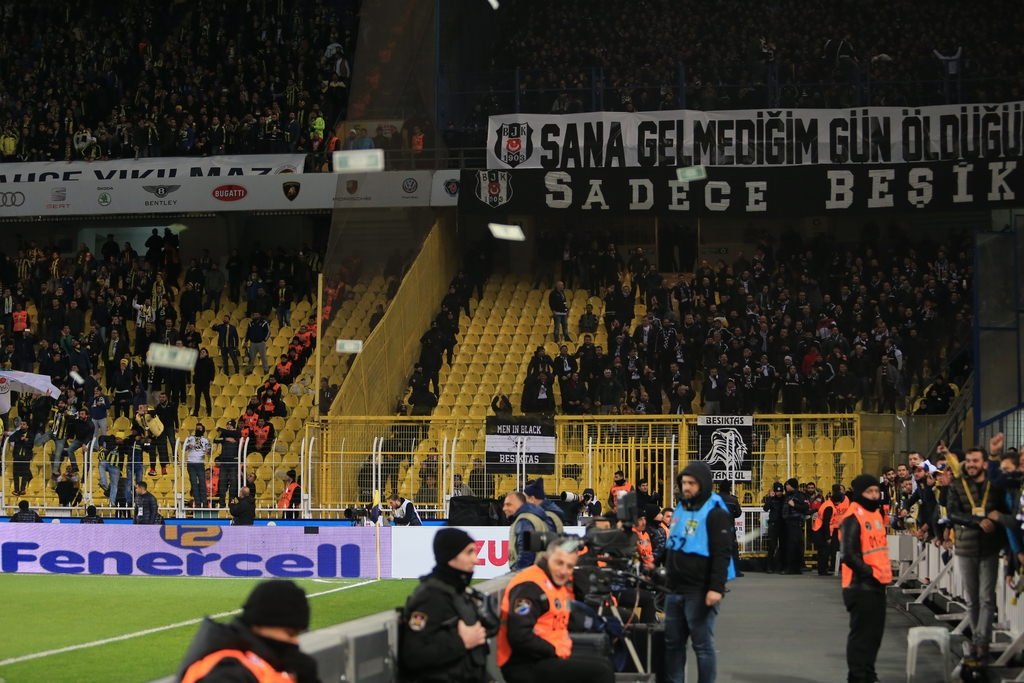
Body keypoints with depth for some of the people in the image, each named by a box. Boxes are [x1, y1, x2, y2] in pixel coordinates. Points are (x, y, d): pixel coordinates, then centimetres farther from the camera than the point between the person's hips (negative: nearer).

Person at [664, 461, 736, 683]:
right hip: (675, 589, 8)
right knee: (673, 642, 11)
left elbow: (722, 554, -17)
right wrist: (667, 575, 22)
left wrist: (716, 588, -24)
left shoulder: (715, 513, -11)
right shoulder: (680, 509, 14)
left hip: (700, 592, -8)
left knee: (702, 644, -2)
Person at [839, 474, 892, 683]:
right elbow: (848, 555, -20)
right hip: (861, 585, -9)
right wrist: (868, 572, -18)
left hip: (877, 583, 9)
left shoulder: (876, 513, 14)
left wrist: (885, 570, 15)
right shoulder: (853, 518, -16)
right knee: (861, 633, -5)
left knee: (875, 632, 16)